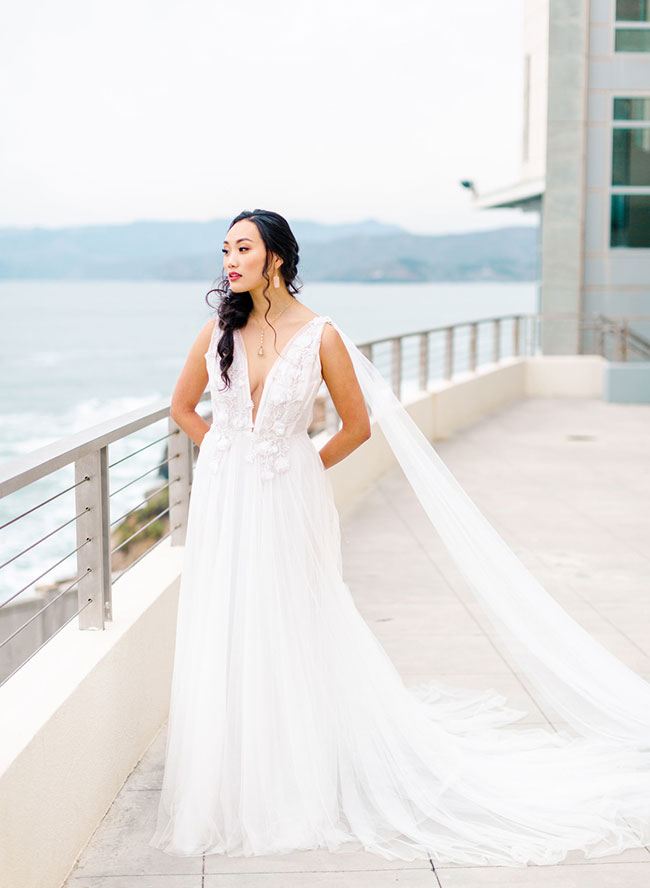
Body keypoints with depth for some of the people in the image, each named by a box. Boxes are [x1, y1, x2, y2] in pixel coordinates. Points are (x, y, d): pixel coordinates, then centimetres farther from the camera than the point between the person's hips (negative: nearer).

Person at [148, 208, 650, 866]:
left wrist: (299, 467, 5)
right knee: (228, 642, 8)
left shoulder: (320, 336, -10)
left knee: (295, 638, 5)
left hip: (289, 502, -3)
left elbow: (358, 425, 0)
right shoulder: (220, 331, -1)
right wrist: (230, 459, 10)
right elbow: (182, 406, 14)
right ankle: (237, 785, 24)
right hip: (223, 503, 3)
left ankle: (303, 788, 23)